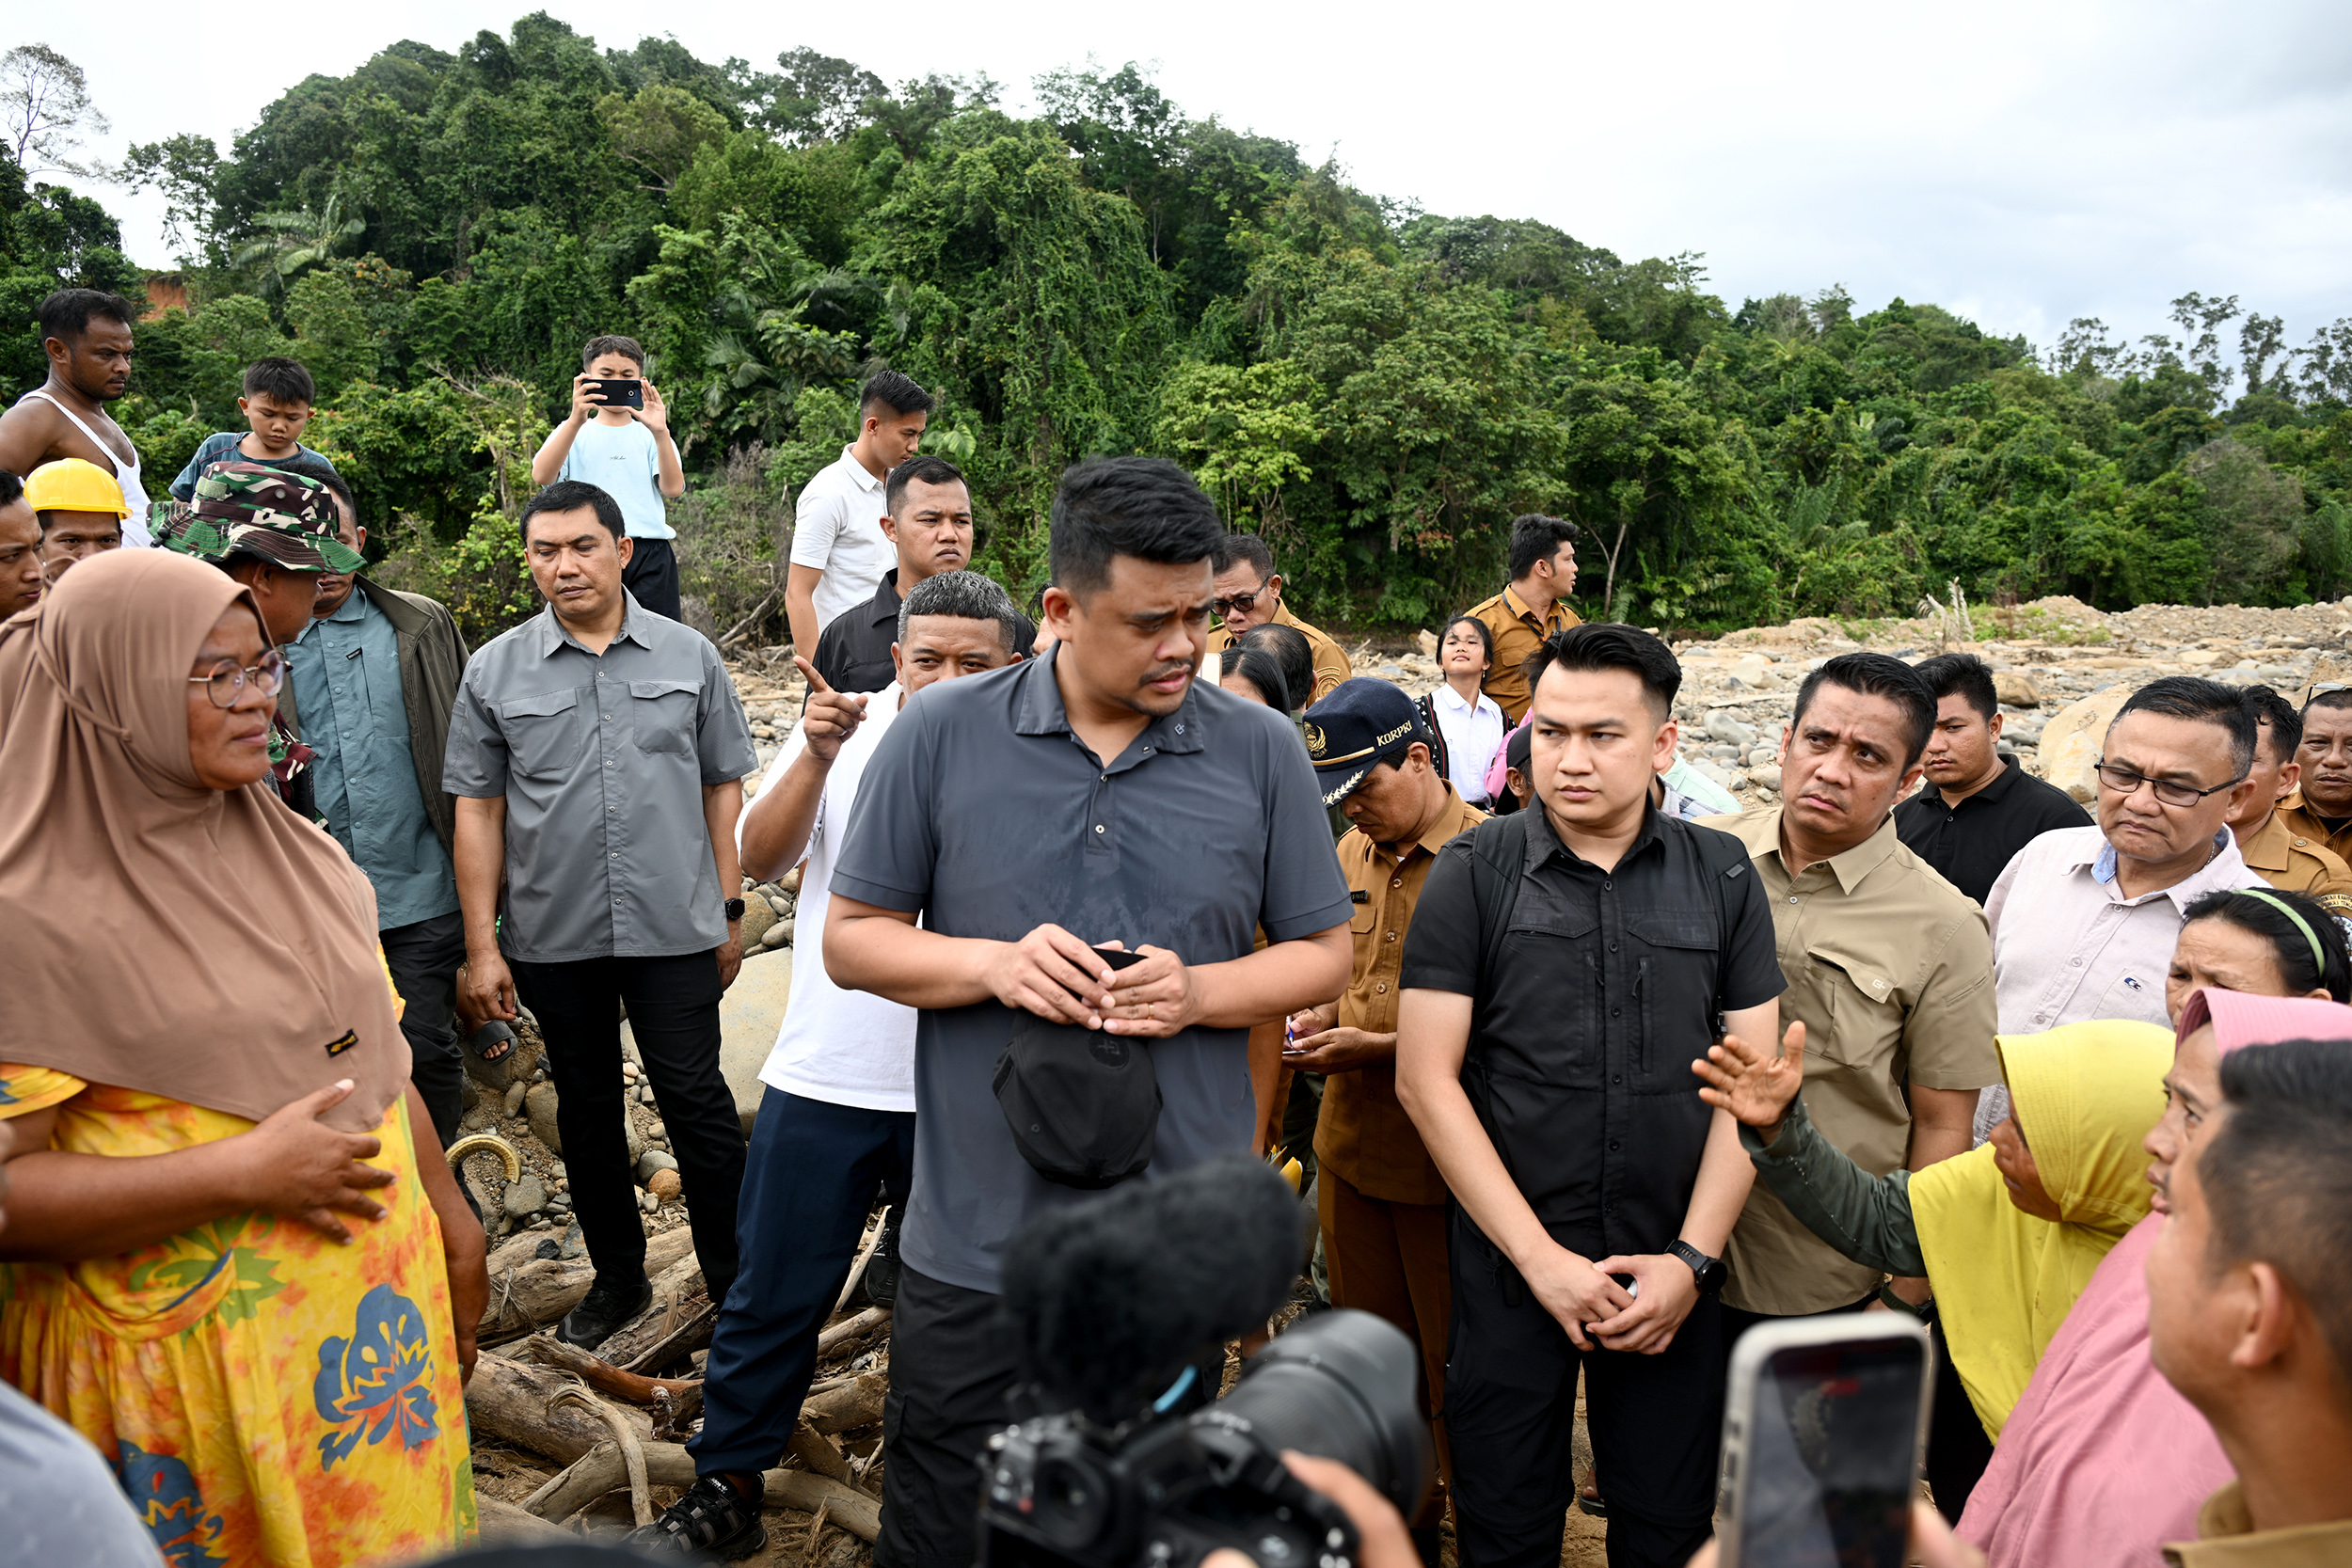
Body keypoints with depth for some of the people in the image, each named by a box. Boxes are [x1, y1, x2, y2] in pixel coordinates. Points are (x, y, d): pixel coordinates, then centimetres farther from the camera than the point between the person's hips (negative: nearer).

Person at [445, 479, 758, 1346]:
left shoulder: (688, 656, 1)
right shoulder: (495, 671, 1)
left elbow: (722, 785, 6)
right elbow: (477, 811, 2)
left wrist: (729, 908, 4)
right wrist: (482, 947, -1)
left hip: (675, 927, -1)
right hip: (551, 938, 2)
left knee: (696, 1099, 3)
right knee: (587, 1108, 14)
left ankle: (736, 1280, 18)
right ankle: (617, 1276, 31)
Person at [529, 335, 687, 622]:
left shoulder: (649, 436, 17)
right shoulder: (572, 432, 16)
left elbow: (673, 488, 0)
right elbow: (541, 476, -5)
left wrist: (660, 432, -14)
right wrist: (576, 420, -16)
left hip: (650, 553, 1)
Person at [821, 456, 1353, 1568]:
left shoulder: (1260, 751, -1)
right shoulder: (941, 736, -4)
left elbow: (1321, 955, 5)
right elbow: (852, 938, 1)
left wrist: (1198, 991, -14)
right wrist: (995, 963, -16)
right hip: (977, 1242, 0)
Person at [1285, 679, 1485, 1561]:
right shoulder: (1354, 851, 7)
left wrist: (1375, 1047, -20)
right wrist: (1317, 1020, 0)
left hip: (1442, 1158, -7)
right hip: (1350, 1145, 7)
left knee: (1455, 1367, 7)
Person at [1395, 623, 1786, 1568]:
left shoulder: (1721, 878, 1)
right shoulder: (1474, 874, -5)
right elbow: (1426, 1077, -8)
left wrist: (1693, 1257, -7)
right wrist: (1543, 1258, -12)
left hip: (1673, 1275, 2)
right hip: (1511, 1268, -1)